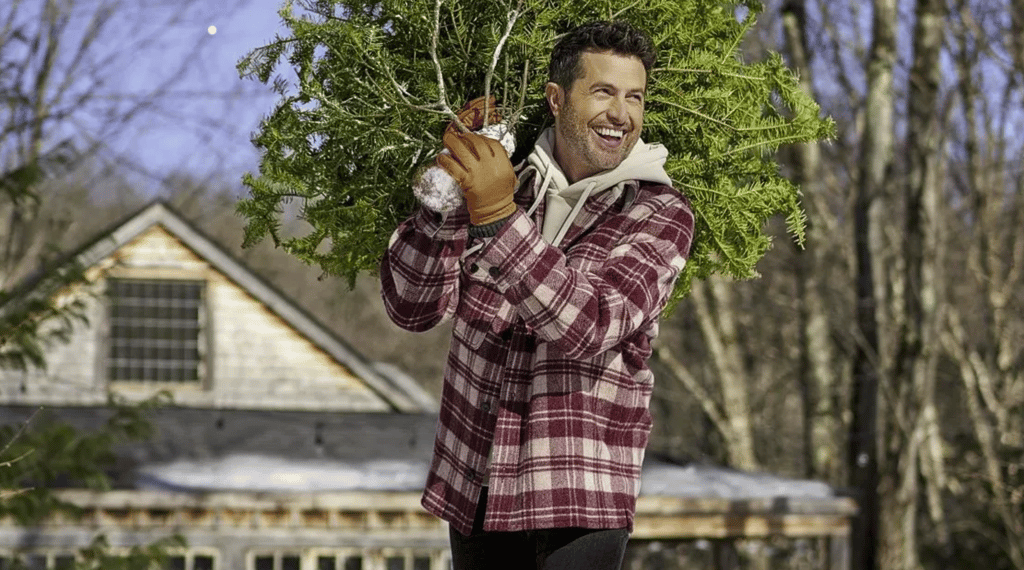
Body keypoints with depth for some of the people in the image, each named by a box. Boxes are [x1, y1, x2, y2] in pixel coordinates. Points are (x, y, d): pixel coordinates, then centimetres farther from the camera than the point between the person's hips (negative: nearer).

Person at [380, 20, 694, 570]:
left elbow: (587, 326, -21)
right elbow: (412, 308, -3)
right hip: (473, 484, 4)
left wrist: (499, 218, -31)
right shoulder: (506, 179, 4)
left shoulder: (660, 215, -4)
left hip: (580, 497, -3)